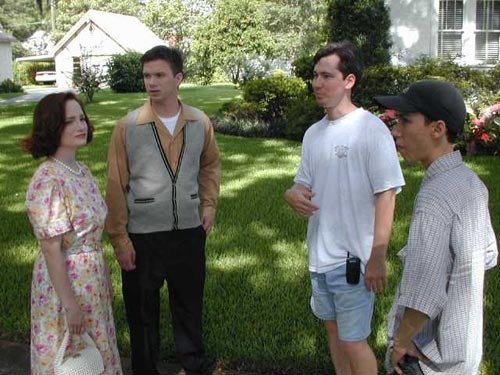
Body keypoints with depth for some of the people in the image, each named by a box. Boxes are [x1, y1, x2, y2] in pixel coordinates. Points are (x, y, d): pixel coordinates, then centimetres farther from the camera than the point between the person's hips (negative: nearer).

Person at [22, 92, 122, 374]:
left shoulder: (82, 171, 2)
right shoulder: (48, 181, -23)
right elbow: (51, 249, -22)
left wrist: (104, 279, 14)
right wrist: (69, 303, -19)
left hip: (92, 278, 8)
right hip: (65, 280, -8)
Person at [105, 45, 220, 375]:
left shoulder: (200, 122, -2)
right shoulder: (128, 127, -10)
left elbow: (210, 165, 15)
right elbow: (116, 186, -7)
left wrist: (209, 204, 3)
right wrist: (119, 238, -8)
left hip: (189, 231, 2)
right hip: (142, 236, -2)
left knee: (190, 303, 20)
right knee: (142, 311, 13)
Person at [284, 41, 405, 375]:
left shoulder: (371, 130, -14)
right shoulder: (314, 133, 7)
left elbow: (386, 196, -15)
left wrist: (377, 258, -17)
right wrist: (293, 194, -11)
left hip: (353, 258, -7)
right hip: (320, 254, 7)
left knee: (353, 342, 0)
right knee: (333, 328, 20)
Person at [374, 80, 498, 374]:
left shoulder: (435, 198, -29)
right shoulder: (471, 184, 0)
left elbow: (424, 295, -32)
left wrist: (400, 341, -16)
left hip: (427, 350, -8)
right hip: (461, 339, 8)